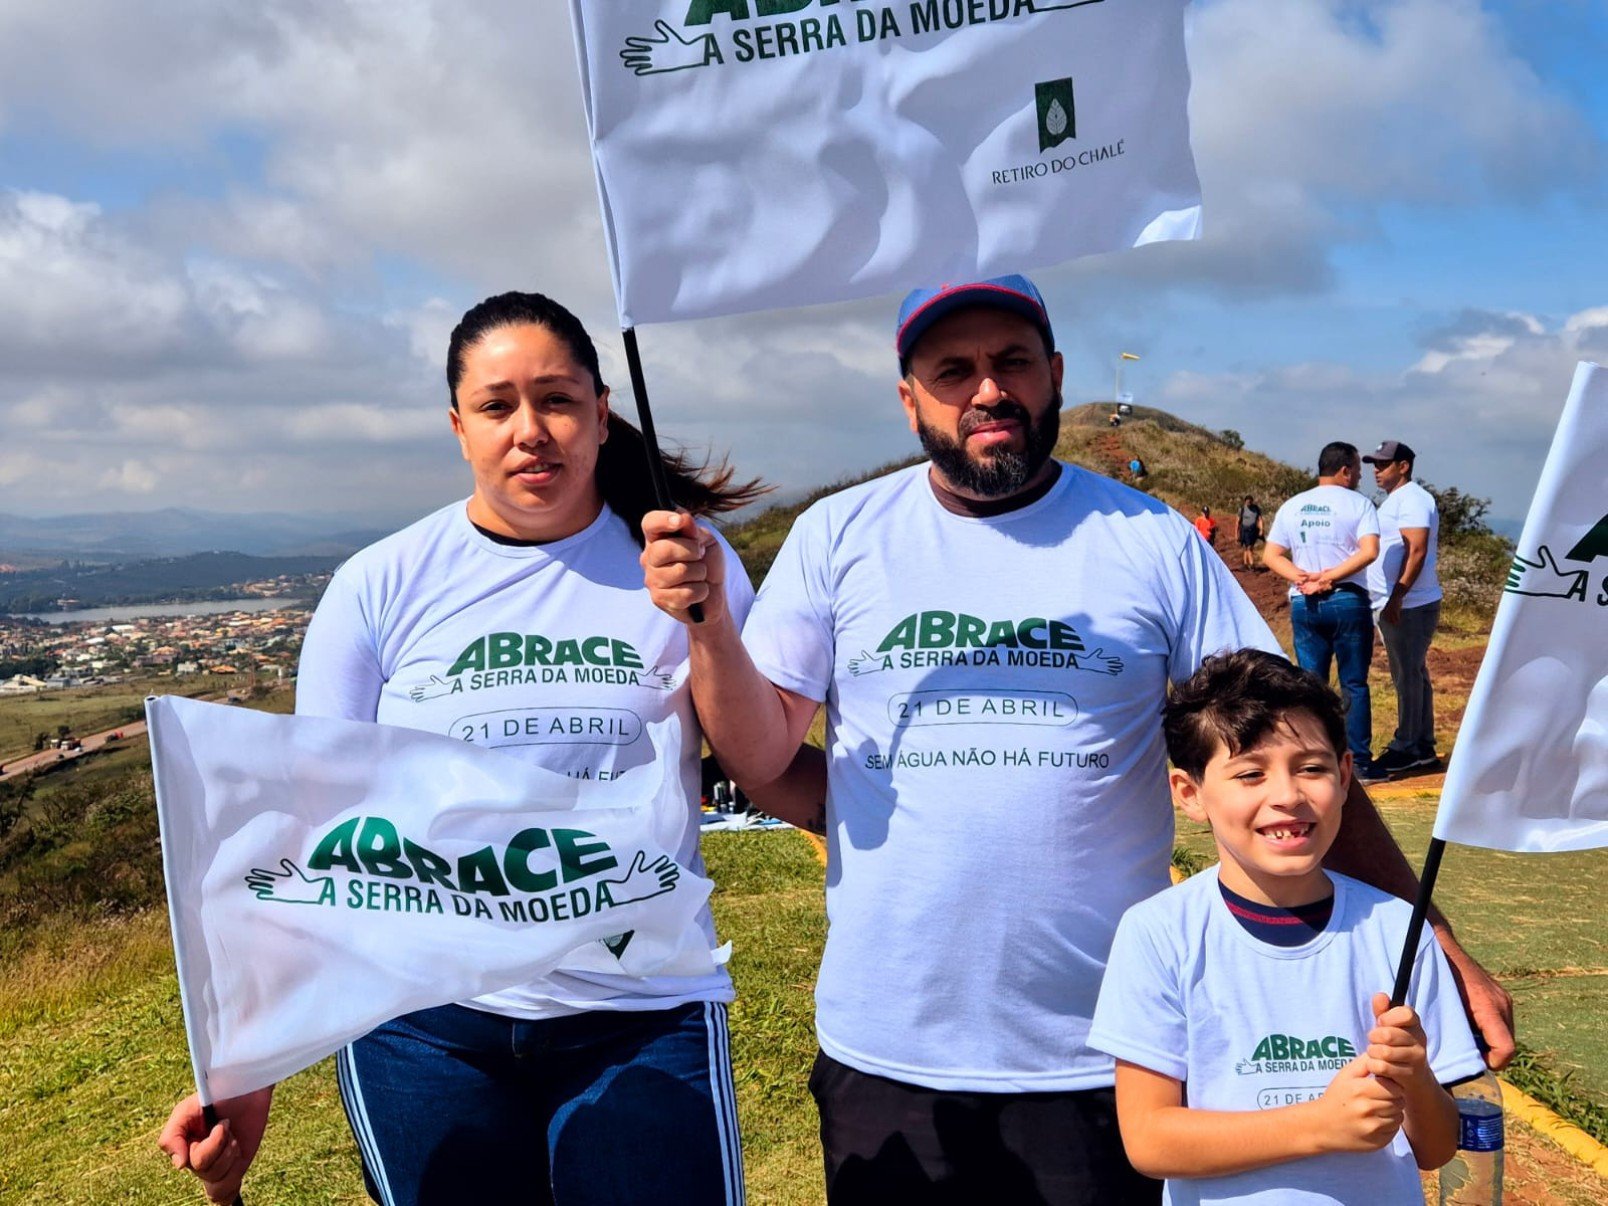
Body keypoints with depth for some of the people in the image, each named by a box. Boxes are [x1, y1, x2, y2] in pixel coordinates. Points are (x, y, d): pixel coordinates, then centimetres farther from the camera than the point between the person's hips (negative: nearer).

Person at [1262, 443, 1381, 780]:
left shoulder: (1291, 507, 10)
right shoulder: (1358, 504, -2)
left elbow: (1270, 556, 3)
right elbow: (1369, 551, -16)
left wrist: (1303, 578, -8)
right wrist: (1329, 577, -15)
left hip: (1303, 605, 3)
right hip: (1347, 601, -3)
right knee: (1354, 685, 3)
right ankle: (1360, 763, 5)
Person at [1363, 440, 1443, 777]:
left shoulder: (1411, 499, -12)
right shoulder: (1393, 501, 20)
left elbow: (1417, 551, -21)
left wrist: (1396, 596, -25)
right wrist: (1389, 601, 18)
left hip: (1410, 605, -10)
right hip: (1393, 605, 10)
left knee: (1408, 676, -5)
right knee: (1413, 676, 13)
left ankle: (1407, 749, 0)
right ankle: (1423, 749, 19)